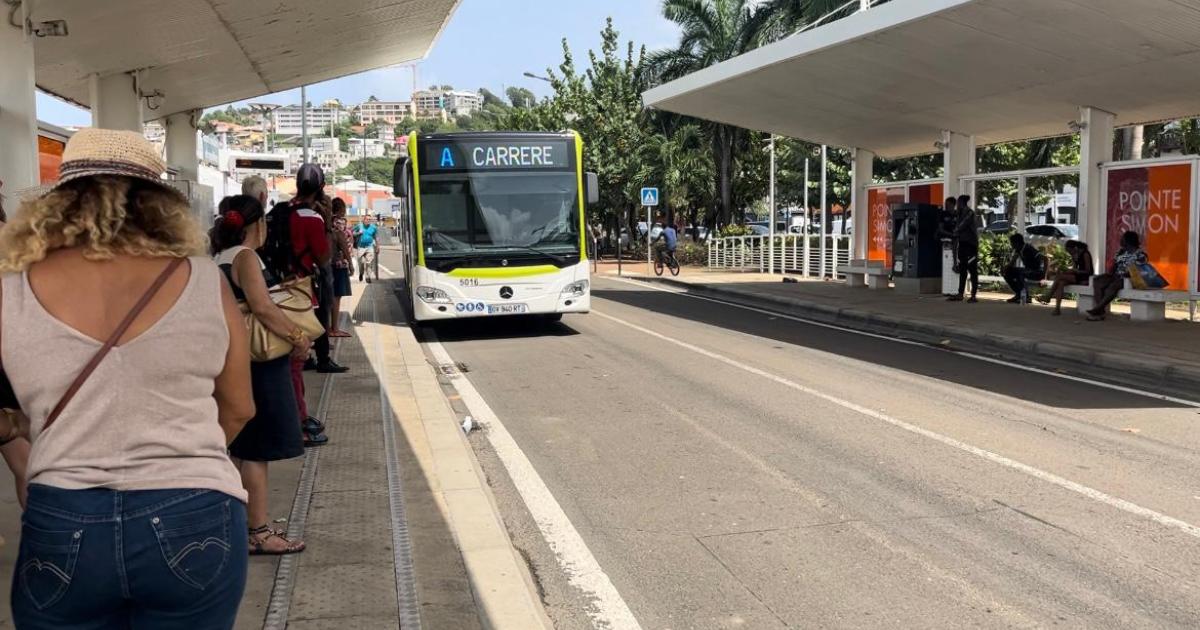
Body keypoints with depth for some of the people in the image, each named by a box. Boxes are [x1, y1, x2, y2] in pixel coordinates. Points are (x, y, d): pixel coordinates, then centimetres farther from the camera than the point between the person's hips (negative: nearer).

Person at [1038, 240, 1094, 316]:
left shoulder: (1085, 254, -13)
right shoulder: (1074, 255, 12)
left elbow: (1087, 271, -14)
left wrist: (1074, 271, -23)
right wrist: (1068, 270, -9)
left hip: (1085, 278, -8)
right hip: (1077, 276, 8)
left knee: (1059, 276, -24)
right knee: (1061, 282, -21)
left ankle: (1048, 296, -15)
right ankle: (1057, 309, -32)